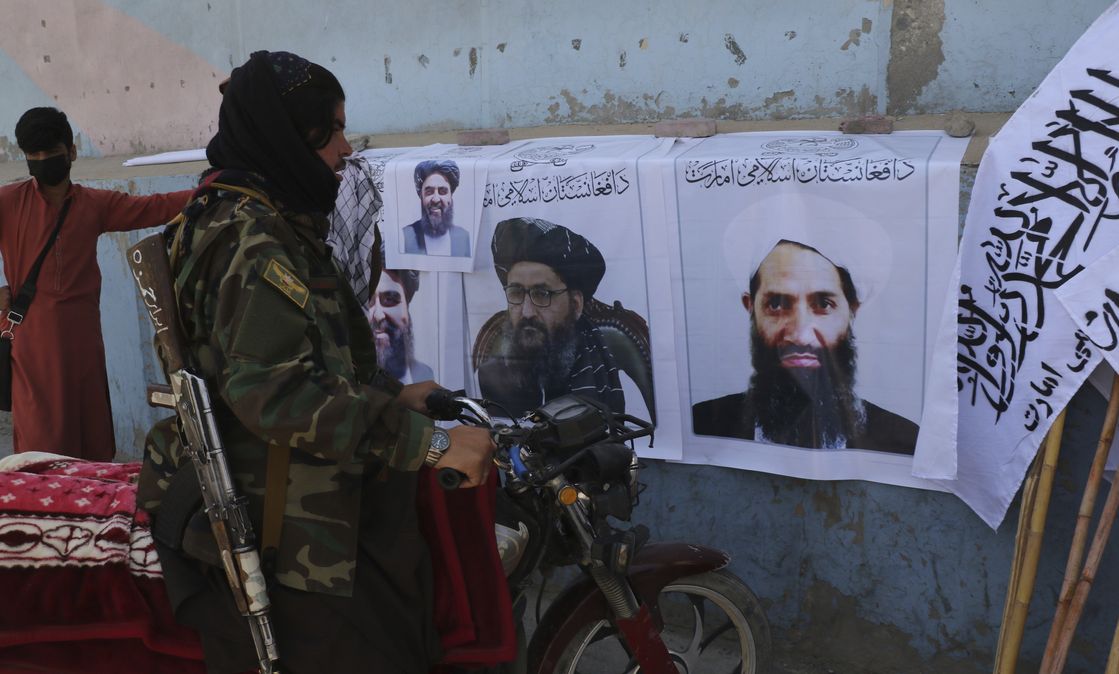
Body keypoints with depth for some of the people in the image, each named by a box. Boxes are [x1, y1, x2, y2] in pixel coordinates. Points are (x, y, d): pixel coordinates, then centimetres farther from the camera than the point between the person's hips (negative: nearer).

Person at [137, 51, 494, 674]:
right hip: (284, 545, -10)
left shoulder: (249, 220, 14)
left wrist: (390, 395, 12)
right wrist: (427, 442, -30)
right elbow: (274, 391, -30)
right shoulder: (255, 241, -19)